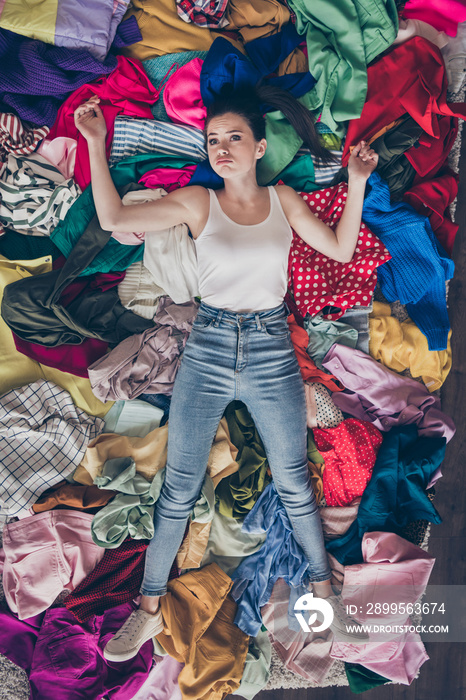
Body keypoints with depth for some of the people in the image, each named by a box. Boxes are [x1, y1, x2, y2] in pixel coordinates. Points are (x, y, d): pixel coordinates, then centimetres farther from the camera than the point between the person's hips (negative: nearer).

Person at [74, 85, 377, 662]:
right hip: (207, 351, -1)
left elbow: (342, 249, 9)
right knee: (179, 490, 5)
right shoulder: (197, 202, 0)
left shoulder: (283, 200, 7)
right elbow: (113, 217, -9)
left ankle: (323, 589, 36)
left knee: (294, 484, 11)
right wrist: (96, 143, -12)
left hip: (272, 352, 1)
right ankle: (149, 609, 25)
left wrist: (357, 183, 2)